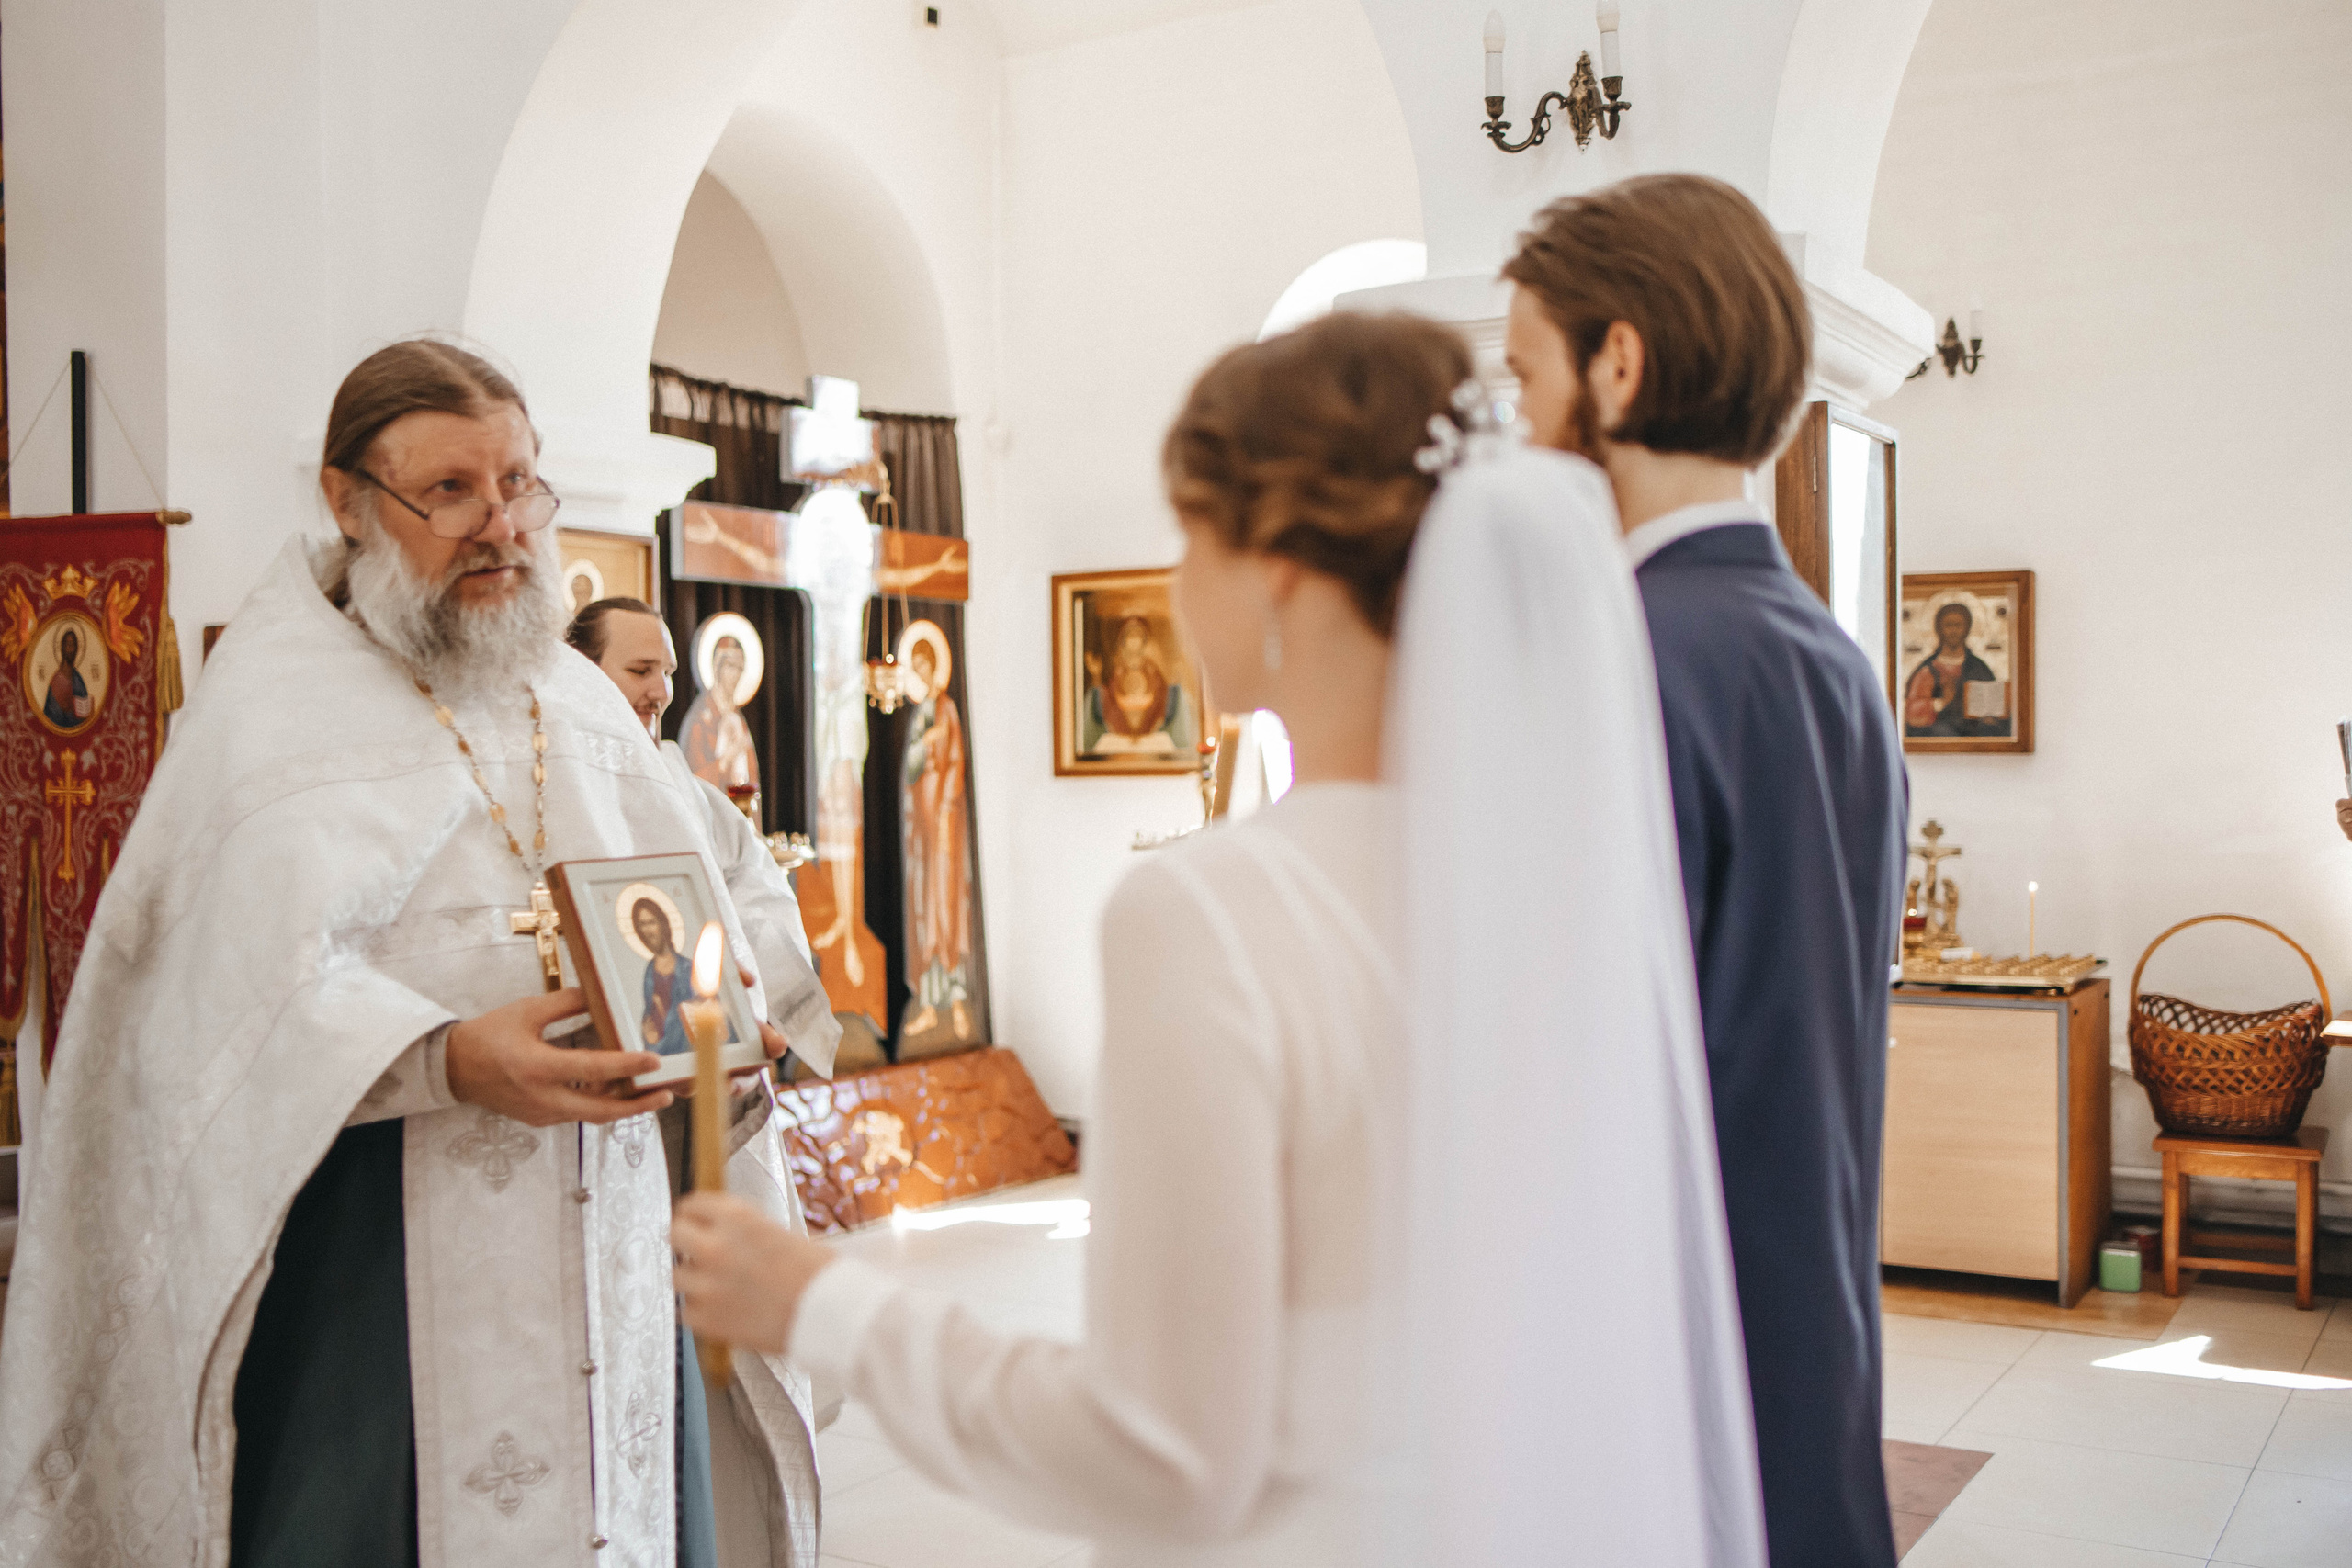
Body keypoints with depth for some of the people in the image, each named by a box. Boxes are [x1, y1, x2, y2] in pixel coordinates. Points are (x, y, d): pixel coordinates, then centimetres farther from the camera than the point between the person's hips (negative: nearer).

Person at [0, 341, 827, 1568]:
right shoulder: (271, 700, -2)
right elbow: (252, 979, -15)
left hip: (597, 1226, 5)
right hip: (369, 1236, -5)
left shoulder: (581, 701, 14)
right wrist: (452, 1062, -30)